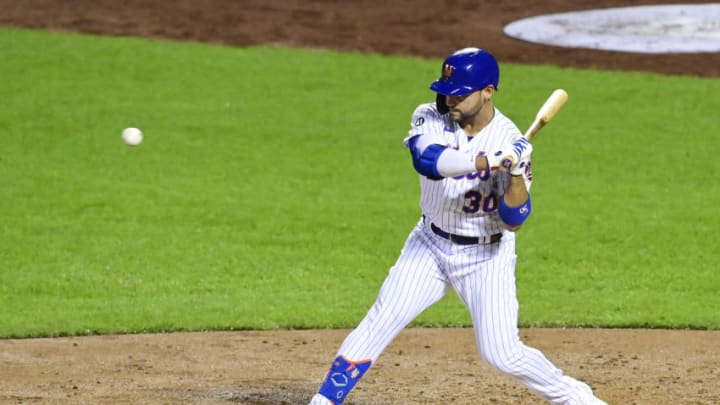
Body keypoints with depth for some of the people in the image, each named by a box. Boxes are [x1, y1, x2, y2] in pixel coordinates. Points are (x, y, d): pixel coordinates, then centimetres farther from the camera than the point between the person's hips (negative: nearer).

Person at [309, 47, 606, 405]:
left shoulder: (511, 142, -16)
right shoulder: (430, 119, -12)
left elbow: (513, 221, -20)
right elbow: (427, 159, -35)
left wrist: (517, 173, -37)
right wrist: (486, 160, -47)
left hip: (486, 257, -3)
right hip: (430, 246, 3)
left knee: (502, 355, -7)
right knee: (378, 325, -7)